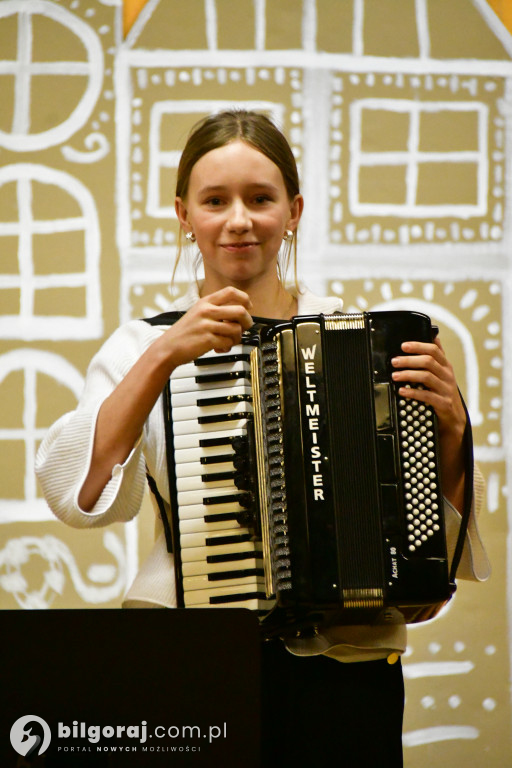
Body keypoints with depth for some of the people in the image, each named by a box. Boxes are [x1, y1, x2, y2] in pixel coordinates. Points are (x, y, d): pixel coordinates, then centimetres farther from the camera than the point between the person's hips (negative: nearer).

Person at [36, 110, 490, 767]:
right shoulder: (143, 345, 7)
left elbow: (443, 509, 10)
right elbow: (74, 494, -9)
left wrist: (450, 424, -9)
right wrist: (163, 355, -16)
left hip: (342, 669, 1)